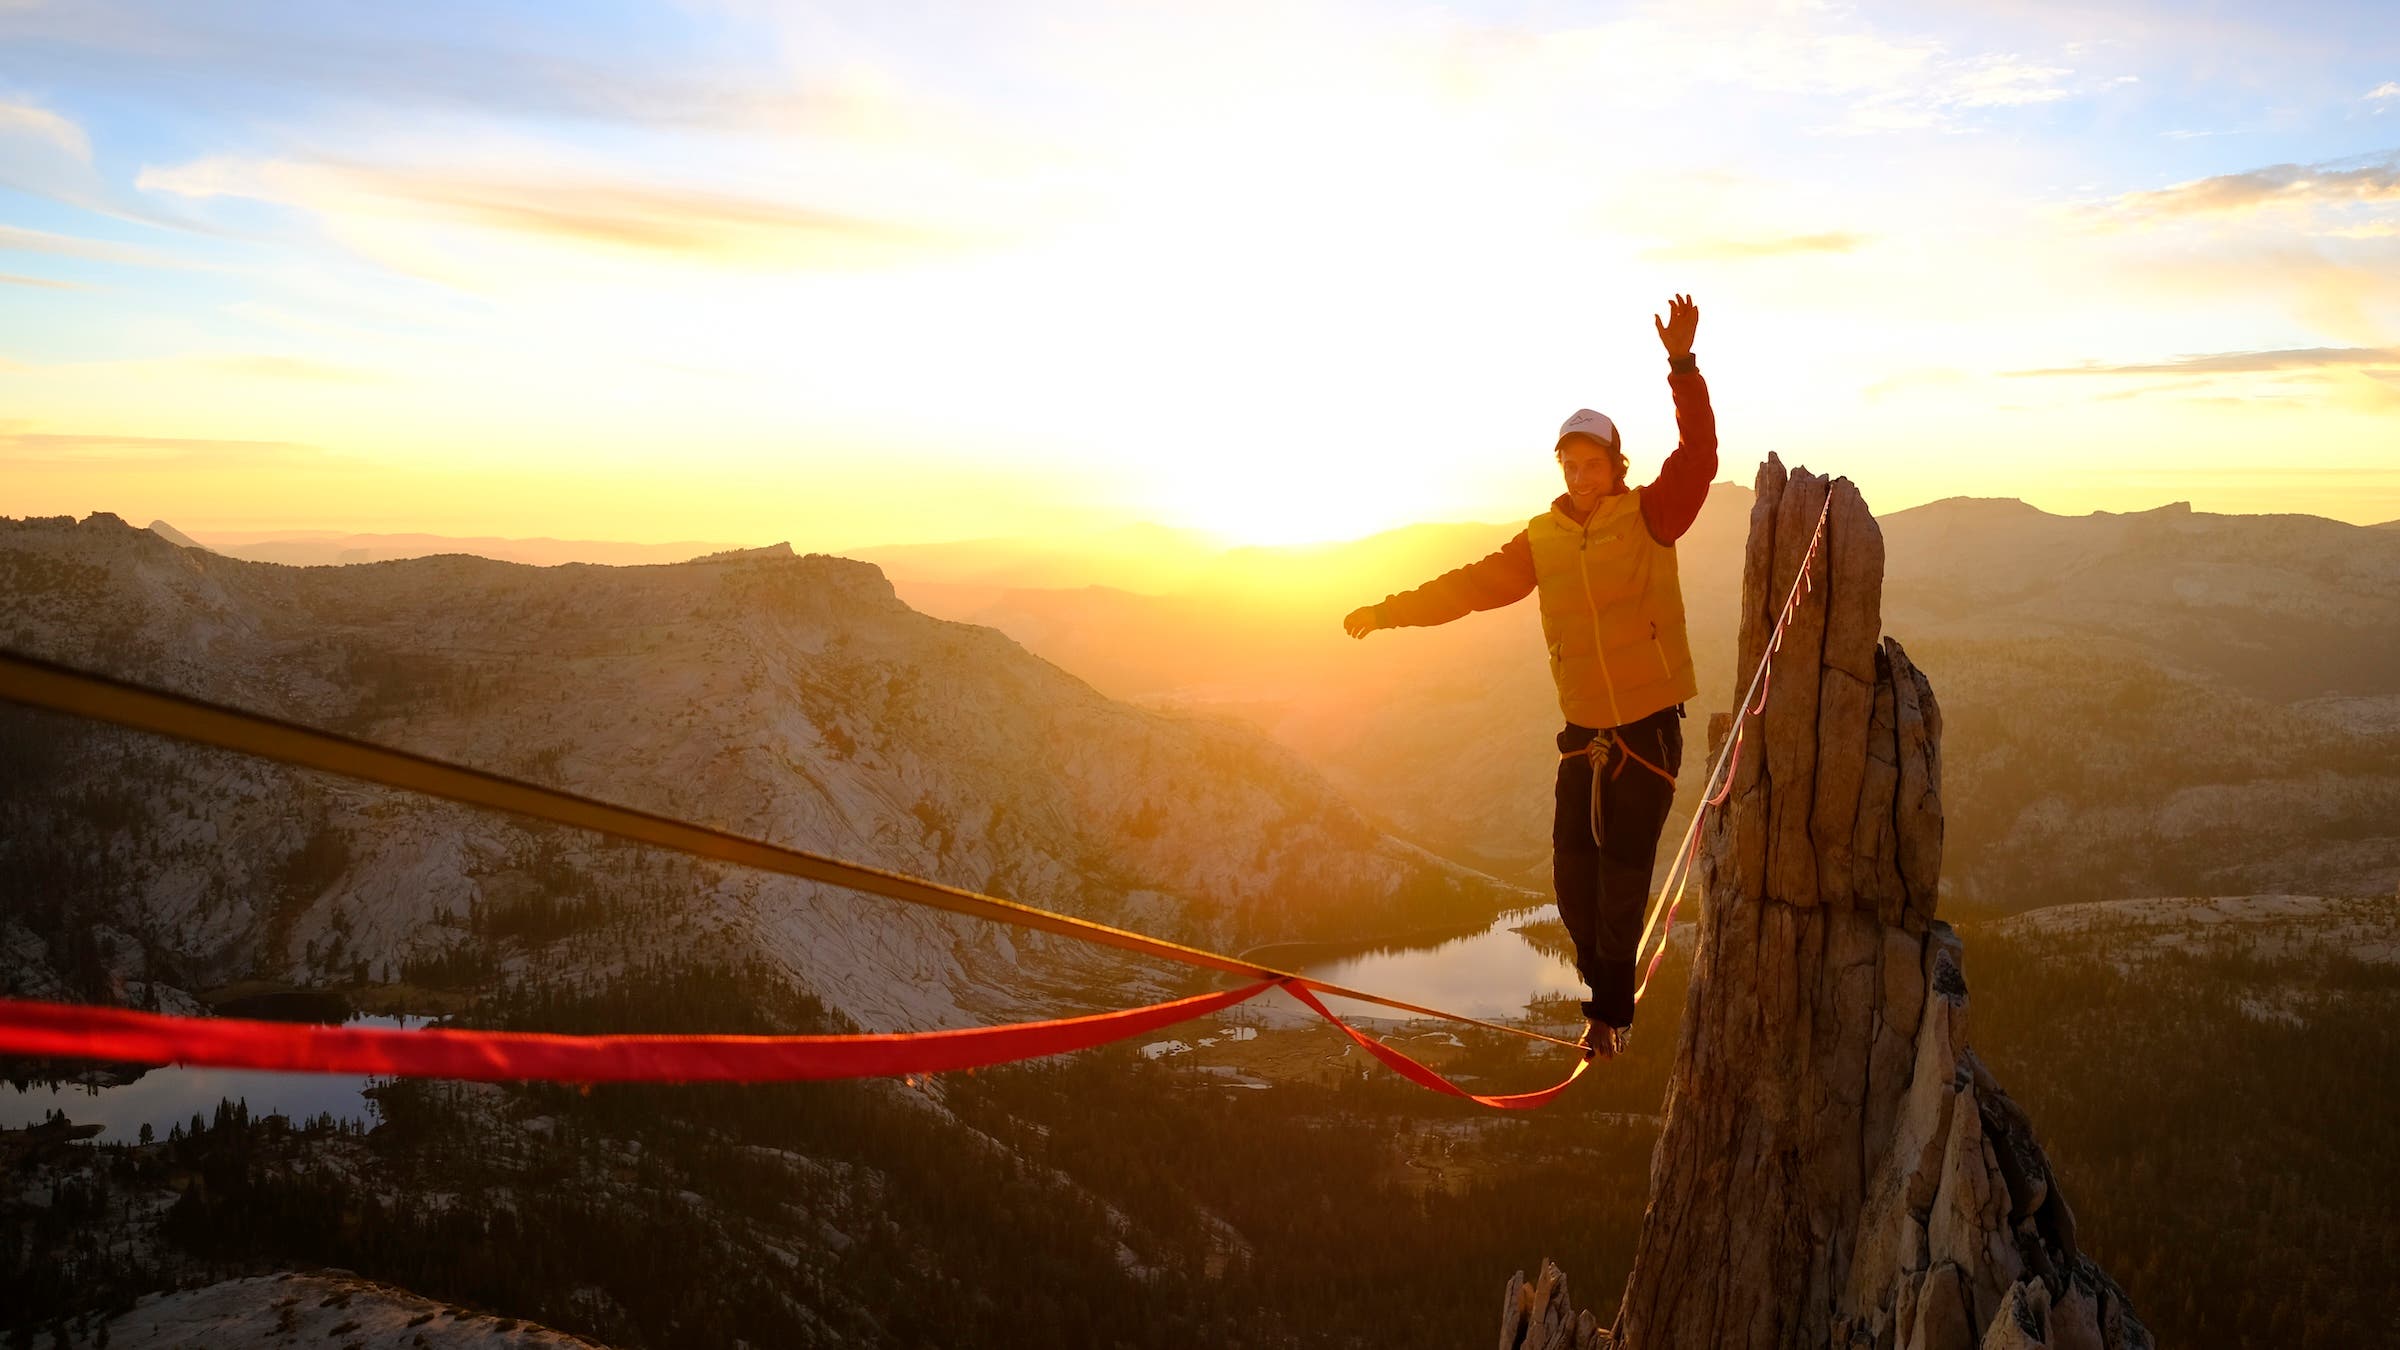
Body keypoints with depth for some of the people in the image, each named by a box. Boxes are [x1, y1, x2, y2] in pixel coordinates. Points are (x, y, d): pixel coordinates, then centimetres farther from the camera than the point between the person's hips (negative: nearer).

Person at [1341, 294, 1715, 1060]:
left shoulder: (1650, 517, -5)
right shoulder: (1542, 542, 4)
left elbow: (1699, 455, -19)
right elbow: (1471, 586, 5)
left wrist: (1682, 364, -30)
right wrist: (1388, 610, -1)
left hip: (1650, 730, -4)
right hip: (1584, 732, 4)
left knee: (1622, 882, -2)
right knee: (1573, 878, 5)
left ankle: (1610, 1012, 15)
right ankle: (1608, 1001, 25)